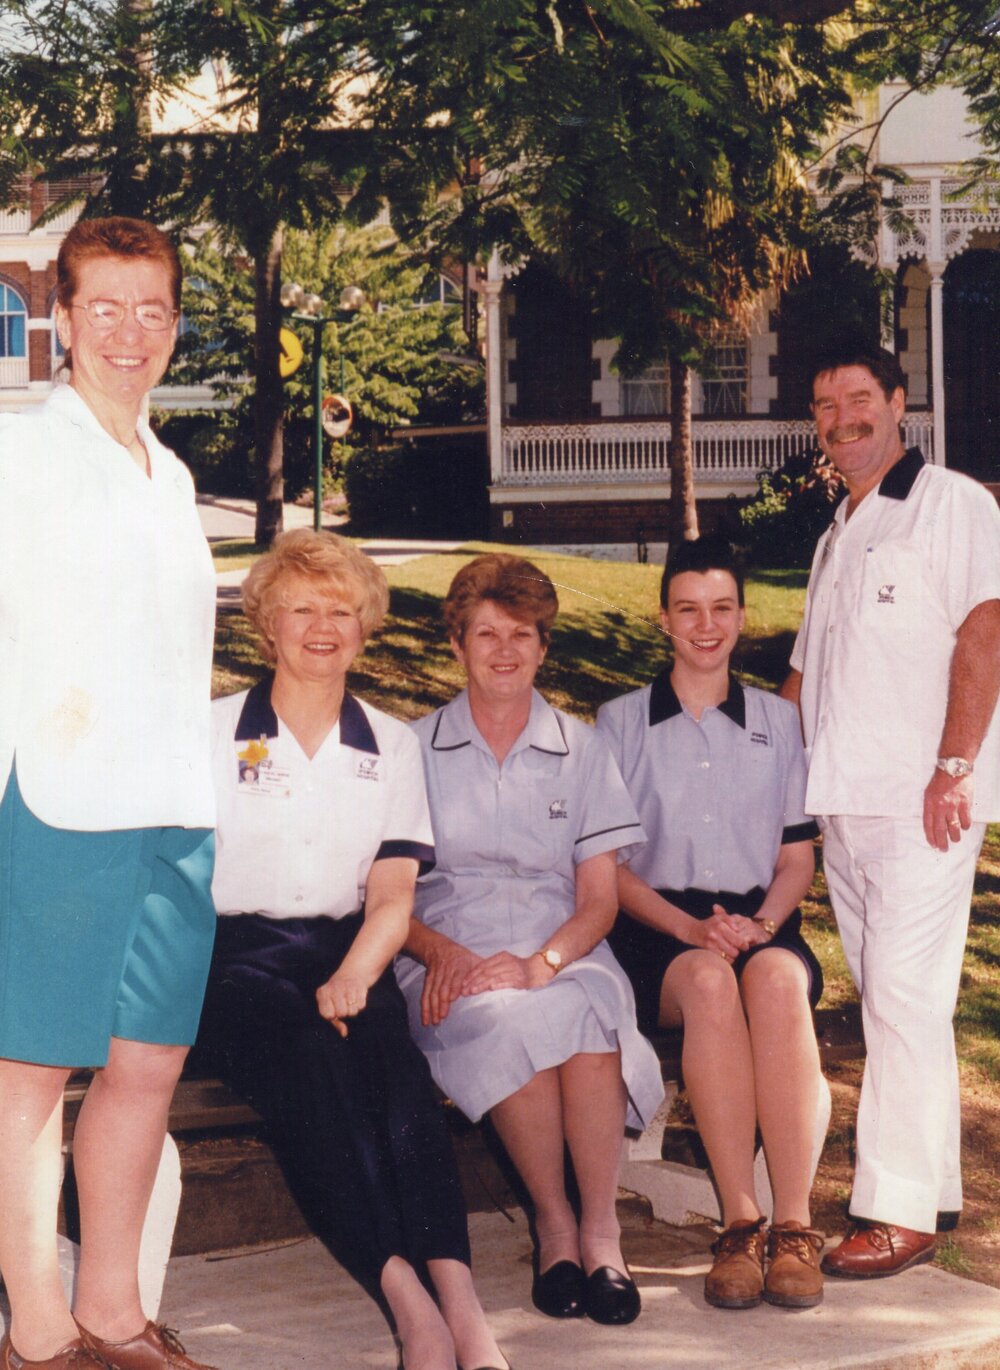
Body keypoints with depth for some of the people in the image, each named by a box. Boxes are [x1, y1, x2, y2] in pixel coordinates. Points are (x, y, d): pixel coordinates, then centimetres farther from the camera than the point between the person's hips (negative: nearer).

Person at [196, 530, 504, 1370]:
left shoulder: (391, 746, 17)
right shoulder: (213, 732, 11)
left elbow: (393, 896, 7)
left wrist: (352, 978, -16)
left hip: (349, 954, 2)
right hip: (239, 955, -2)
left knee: (394, 1060, -31)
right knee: (307, 1055, -34)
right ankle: (411, 1299, -44)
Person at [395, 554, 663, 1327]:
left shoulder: (581, 749, 15)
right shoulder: (416, 750, 12)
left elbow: (599, 899, 7)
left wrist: (539, 964, -13)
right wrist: (440, 952, -15)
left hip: (563, 956, 1)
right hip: (451, 962, -1)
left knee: (586, 1016, -35)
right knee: (511, 1022, -36)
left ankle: (601, 1227, -23)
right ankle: (553, 1224, -18)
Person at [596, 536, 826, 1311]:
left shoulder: (778, 723, 17)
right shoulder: (620, 723, 11)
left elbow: (798, 856, 14)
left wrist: (762, 922, -8)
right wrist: (689, 927, -13)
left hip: (760, 921, 1)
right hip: (656, 932, -1)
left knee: (777, 980, -35)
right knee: (708, 981, -37)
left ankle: (795, 1227, -35)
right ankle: (740, 1224, -33)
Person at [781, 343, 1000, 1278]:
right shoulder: (838, 534, 23)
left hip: (920, 799, -8)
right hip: (843, 800, 8)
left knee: (905, 997, -10)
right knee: (883, 999, 9)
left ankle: (901, 1211, -7)